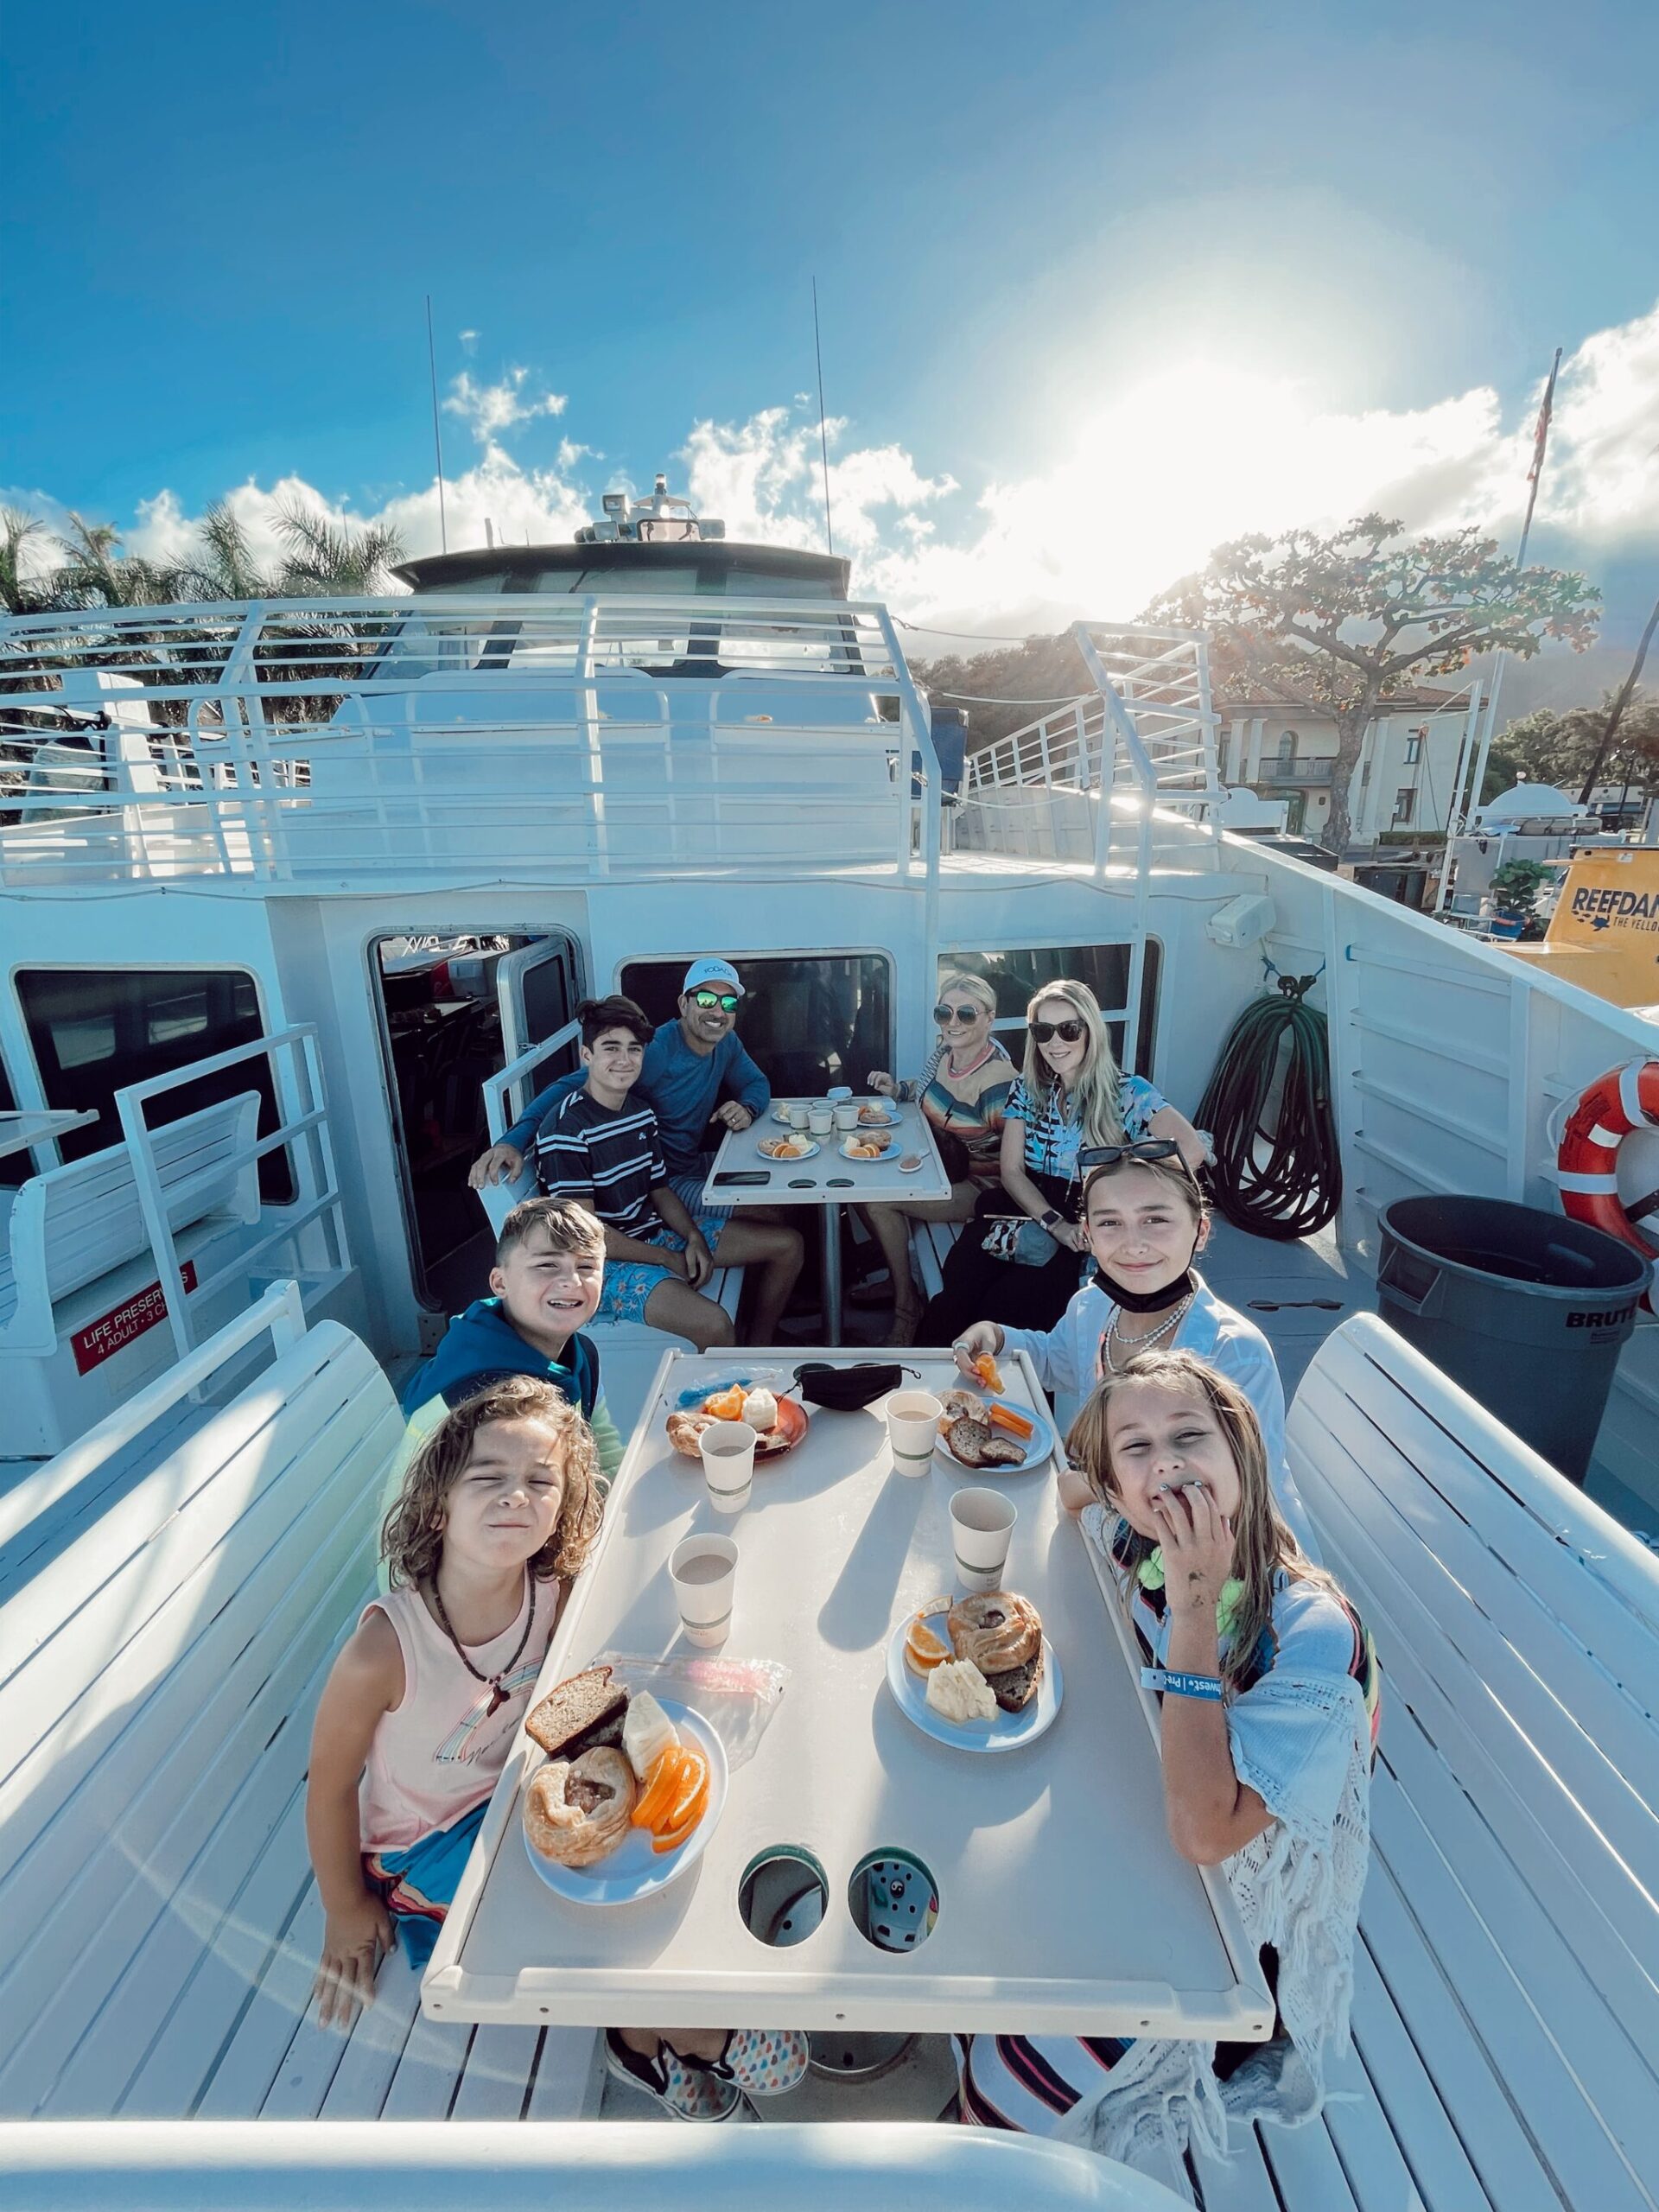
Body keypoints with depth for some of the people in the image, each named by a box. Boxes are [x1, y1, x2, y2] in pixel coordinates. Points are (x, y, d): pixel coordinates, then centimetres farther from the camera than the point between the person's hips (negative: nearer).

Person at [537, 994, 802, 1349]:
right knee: (714, 1325, -35)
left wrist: (694, 1237, -5)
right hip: (605, 1261, -9)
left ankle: (760, 1349, 23)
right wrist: (669, 1260, -13)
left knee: (787, 1244, 8)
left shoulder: (641, 1111, 6)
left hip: (654, 1232, 9)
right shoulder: (565, 1130, -19)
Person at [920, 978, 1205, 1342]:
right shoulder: (1027, 1089, 9)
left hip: (1090, 1240, -3)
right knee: (950, 1307, -24)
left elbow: (1191, 1148, -17)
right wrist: (1056, 1224, -12)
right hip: (1025, 1212, 3)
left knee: (1002, 1311, -27)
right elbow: (1012, 1171, 5)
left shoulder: (1127, 1092, -3)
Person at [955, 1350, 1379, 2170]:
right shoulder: (1125, 1547, -18)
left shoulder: (1315, 1636, -31)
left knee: (1002, 2086, -5)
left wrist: (1194, 1609, -40)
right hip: (1113, 1850, 4)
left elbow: (1203, 1833, -36)